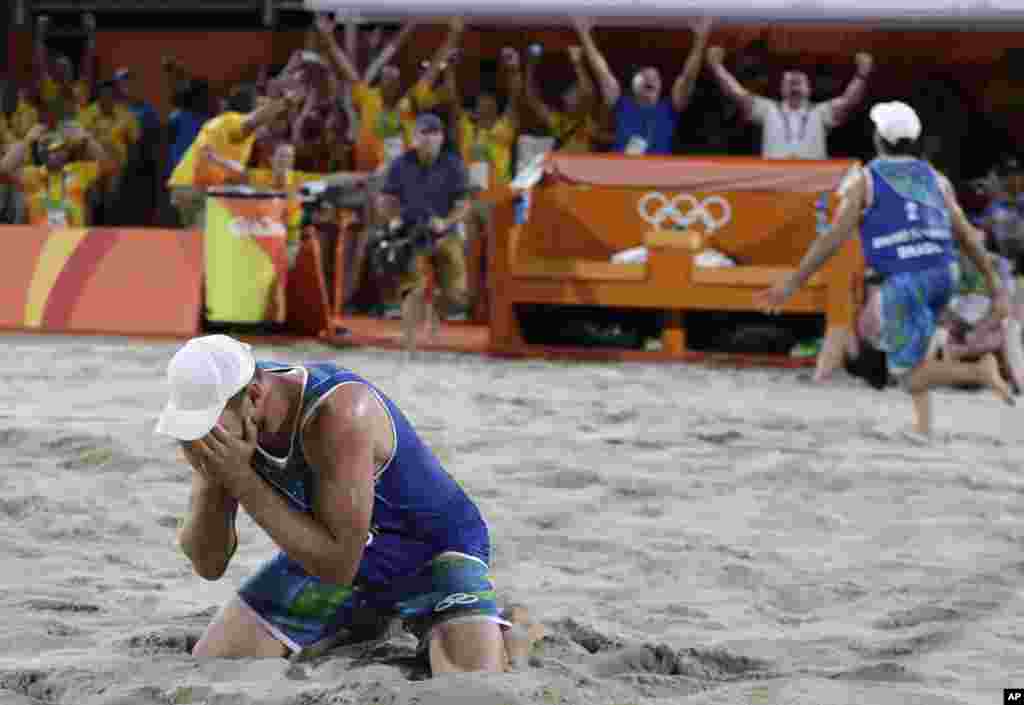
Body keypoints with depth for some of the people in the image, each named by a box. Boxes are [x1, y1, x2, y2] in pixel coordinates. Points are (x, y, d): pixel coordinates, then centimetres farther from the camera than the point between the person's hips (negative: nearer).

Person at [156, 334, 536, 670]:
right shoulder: (222, 410, -17)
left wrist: (241, 480, -41)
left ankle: (517, 628, 8)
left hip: (433, 551, -6)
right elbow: (208, 565, -13)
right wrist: (212, 479, -32)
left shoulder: (337, 411, -39)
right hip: (331, 550, 6)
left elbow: (338, 566, -36)